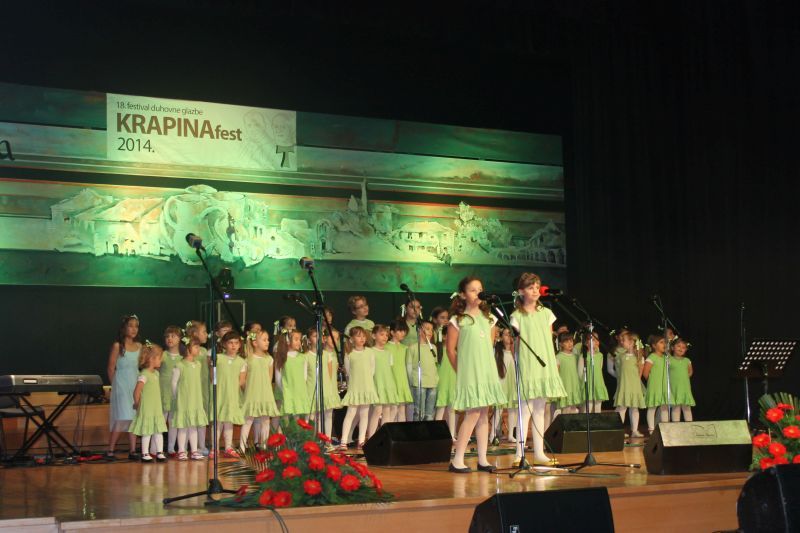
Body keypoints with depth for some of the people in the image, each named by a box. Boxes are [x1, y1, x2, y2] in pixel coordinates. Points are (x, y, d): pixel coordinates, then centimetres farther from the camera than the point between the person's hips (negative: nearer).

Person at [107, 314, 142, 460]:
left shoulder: (139, 346, 9)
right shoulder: (117, 346, -6)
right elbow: (111, 368, -5)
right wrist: (115, 385, -5)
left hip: (136, 385, 5)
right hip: (121, 386, -5)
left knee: (134, 418, 4)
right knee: (121, 419, -8)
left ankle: (132, 451, 8)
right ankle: (110, 451, 0)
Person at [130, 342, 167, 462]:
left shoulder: (156, 373, 10)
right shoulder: (144, 374, -18)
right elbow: (137, 391, -20)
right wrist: (137, 404, -9)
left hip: (157, 408, 8)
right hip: (146, 408, -8)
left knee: (159, 431, 8)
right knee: (147, 432, -1)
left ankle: (159, 452, 13)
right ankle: (145, 454, 8)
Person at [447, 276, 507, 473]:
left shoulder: (489, 318, 12)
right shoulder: (457, 320, -5)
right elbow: (451, 349, -3)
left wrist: (488, 366, 13)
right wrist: (460, 371, -2)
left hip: (487, 370, 6)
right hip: (469, 372, -6)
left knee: (484, 414, 6)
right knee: (473, 413, -11)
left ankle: (483, 460, 11)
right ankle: (457, 460, -7)